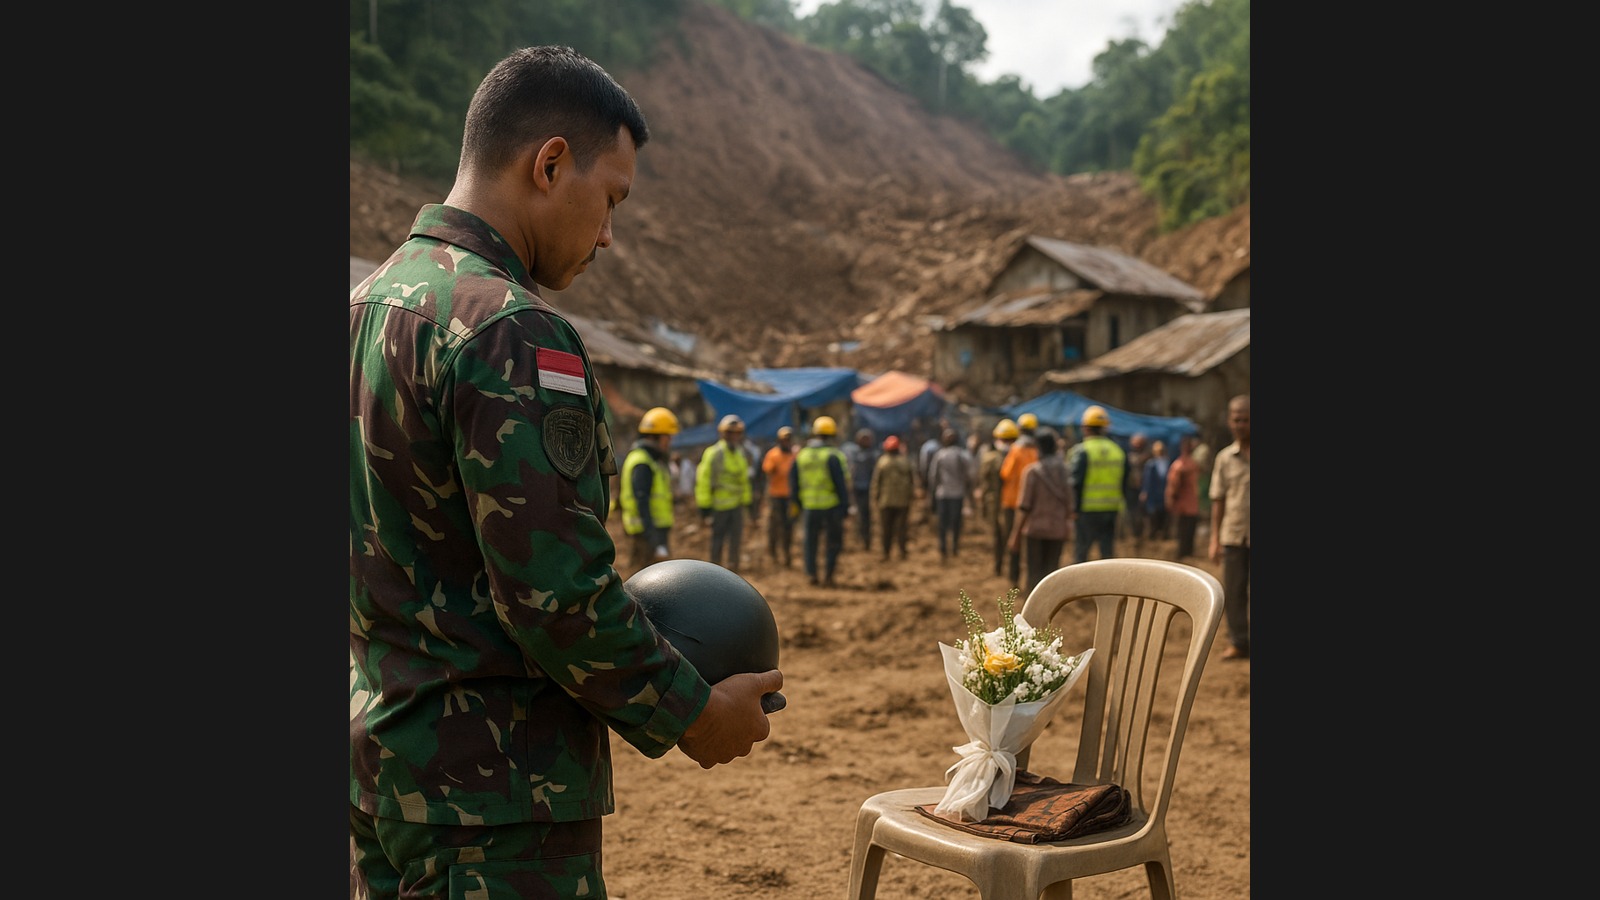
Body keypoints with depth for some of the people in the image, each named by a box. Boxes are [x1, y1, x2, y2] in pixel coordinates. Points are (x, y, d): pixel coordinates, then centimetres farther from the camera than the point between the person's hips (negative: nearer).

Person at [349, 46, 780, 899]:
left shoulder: (370, 302, 9)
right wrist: (688, 714, -8)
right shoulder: (511, 332, -20)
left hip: (379, 760, 9)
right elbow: (555, 590, -23)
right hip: (493, 792, -9)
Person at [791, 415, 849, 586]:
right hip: (831, 505, -3)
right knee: (833, 540, 8)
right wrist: (844, 505, -6)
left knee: (810, 540, 13)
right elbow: (841, 484, -11)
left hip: (809, 506, 3)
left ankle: (811, 573, 10)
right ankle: (828, 574, 3)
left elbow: (793, 482, 10)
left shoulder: (801, 455, 6)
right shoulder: (833, 456, -10)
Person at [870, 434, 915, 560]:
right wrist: (912, 493, 15)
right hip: (903, 500, 1)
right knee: (901, 526, 7)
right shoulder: (906, 461, -1)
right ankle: (902, 551, 4)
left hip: (886, 499, -1)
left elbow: (876, 481, -5)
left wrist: (875, 497, 3)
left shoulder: (882, 462, -8)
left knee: (887, 528, 4)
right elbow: (913, 480, 5)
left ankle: (886, 553, 5)